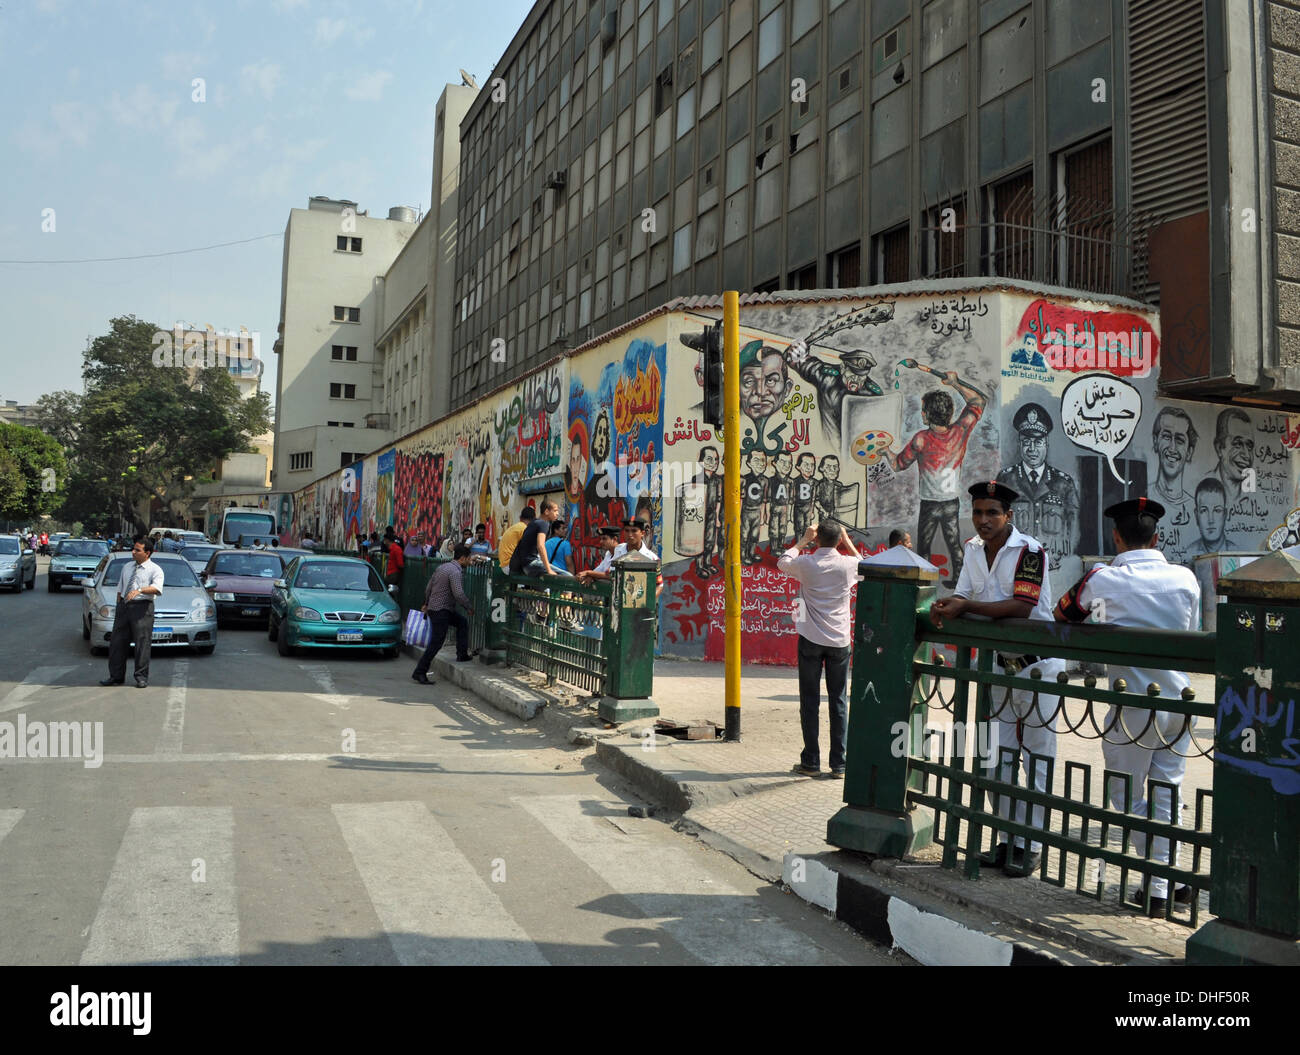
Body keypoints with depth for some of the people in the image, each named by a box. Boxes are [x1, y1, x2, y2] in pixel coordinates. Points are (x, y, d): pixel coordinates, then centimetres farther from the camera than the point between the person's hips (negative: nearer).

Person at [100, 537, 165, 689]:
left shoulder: (155, 570, -2)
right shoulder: (127, 568, 19)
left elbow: (157, 589, -20)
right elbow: (120, 589, 21)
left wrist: (139, 590, -34)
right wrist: (118, 606, 11)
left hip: (142, 607, -6)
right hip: (124, 606, 6)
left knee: (142, 643, -5)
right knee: (117, 642, 6)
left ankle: (141, 677, 4)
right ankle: (116, 676, 15)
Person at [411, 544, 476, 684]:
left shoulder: (442, 567, 12)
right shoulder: (455, 571, -18)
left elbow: (429, 587, 18)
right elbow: (458, 594, -27)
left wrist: (427, 603, 31)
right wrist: (470, 607, -14)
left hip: (434, 607, 10)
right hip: (441, 611, -10)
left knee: (462, 622, 23)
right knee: (436, 642, -7)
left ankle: (462, 655, 24)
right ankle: (419, 672, -5)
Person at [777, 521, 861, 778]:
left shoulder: (805, 563, -6)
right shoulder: (848, 564, -3)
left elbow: (783, 562, 17)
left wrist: (804, 540, 20)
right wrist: (847, 541, 23)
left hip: (811, 640, -1)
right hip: (840, 641, 1)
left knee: (809, 701, 5)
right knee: (839, 701, 6)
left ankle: (811, 762, 8)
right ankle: (839, 764, 9)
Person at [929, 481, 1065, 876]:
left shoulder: (1031, 551, -17)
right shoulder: (974, 549, 5)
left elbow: (1022, 606, -27)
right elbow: (963, 598, 2)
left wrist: (966, 606, -29)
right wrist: (943, 609, -20)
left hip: (1039, 662, -7)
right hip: (1000, 662, 7)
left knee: (1036, 757, -1)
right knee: (1001, 756, 11)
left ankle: (1030, 846, 5)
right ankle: (1006, 841, 21)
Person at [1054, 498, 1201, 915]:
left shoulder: (1103, 579, -10)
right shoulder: (1185, 577, 0)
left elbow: (1063, 614, 7)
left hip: (1133, 705, -4)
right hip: (1179, 701, 4)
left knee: (1127, 797, 10)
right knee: (1167, 795, 15)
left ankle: (1160, 888, 10)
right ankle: (1166, 879, 21)